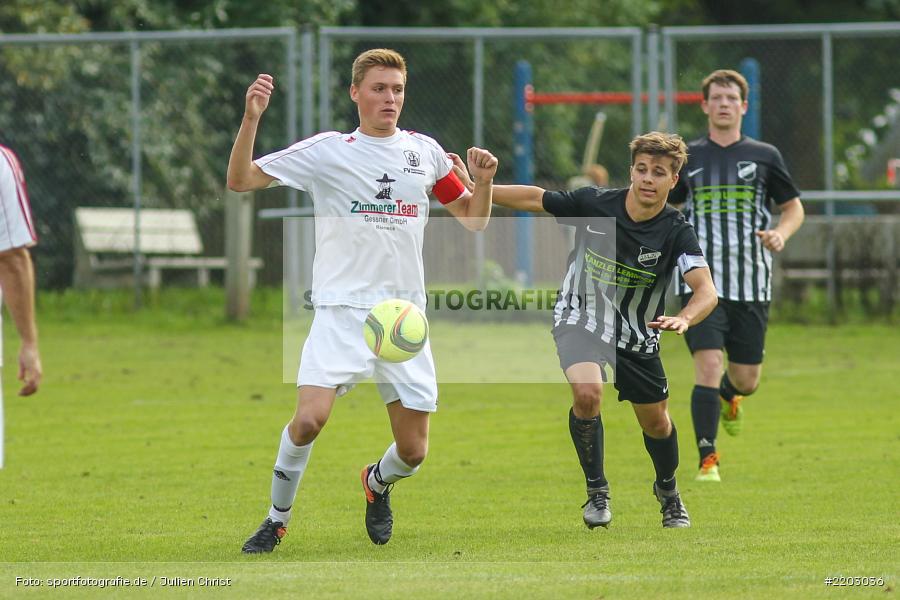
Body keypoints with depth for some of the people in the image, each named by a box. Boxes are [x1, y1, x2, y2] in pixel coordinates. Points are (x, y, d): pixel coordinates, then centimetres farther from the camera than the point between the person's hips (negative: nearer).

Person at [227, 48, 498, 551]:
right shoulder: (327, 151, 1)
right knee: (309, 419, -23)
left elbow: (474, 220, 18)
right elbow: (240, 180, -2)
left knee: (414, 451, 0)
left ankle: (378, 482, 37)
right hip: (342, 309, -3)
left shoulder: (425, 152, 11)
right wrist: (251, 118, -17)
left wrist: (483, 181, -2)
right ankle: (277, 519, -1)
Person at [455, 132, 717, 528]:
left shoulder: (676, 232, -21)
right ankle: (596, 490, -8)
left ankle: (668, 491, 45)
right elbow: (535, 199, -5)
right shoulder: (594, 204, -19)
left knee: (655, 421, 12)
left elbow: (706, 292, -30)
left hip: (637, 335, 1)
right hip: (580, 319, -1)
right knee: (587, 392, -28)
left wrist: (683, 319, -51)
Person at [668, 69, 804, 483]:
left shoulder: (764, 156, 6)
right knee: (708, 365, -18)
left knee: (747, 380, 7)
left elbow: (794, 207, 14)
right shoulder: (687, 157, 7)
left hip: (751, 283, 1)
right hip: (701, 282, -1)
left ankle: (729, 396, 46)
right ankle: (707, 460, -11)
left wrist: (782, 232, -6)